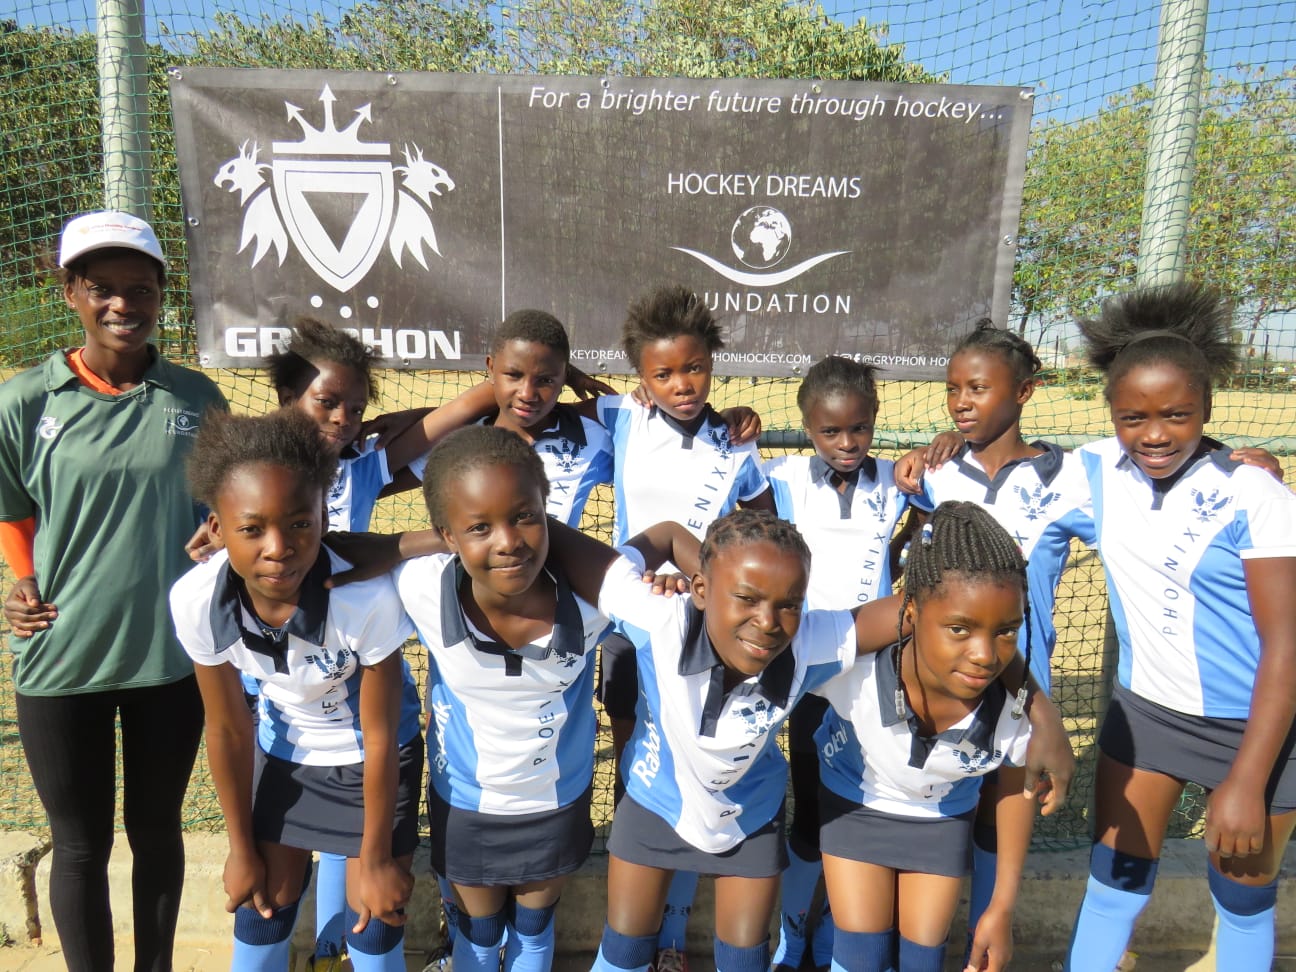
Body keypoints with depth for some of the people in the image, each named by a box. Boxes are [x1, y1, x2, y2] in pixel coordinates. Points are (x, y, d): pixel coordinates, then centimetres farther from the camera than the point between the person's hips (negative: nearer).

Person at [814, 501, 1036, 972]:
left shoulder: (1017, 709, -34)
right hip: (854, 806, -1)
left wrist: (1002, 907, -1)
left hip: (943, 820, 2)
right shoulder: (853, 673, -43)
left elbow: (1016, 790, -10)